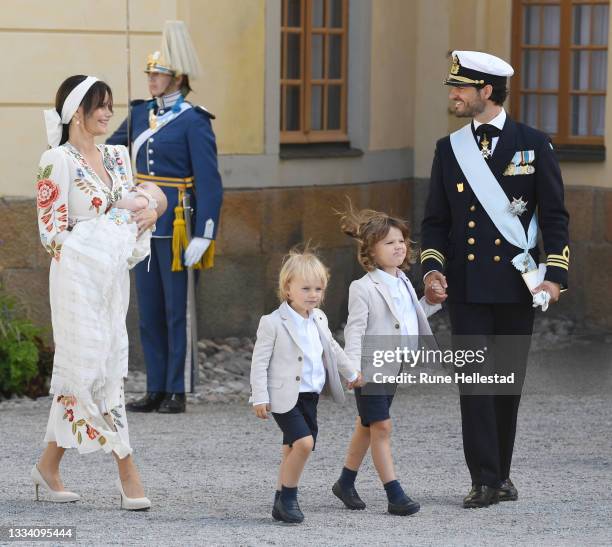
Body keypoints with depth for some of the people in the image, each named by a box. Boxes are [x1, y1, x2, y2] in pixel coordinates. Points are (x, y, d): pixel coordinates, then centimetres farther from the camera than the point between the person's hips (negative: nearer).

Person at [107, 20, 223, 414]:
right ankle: (157, 391, 15)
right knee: (149, 311, 9)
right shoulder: (142, 113, 10)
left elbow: (210, 184, -13)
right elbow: (112, 148, 26)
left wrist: (203, 237, -18)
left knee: (178, 311, -1)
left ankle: (178, 393, 5)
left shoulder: (194, 122, -10)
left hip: (177, 229, -7)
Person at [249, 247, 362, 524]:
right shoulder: (273, 323, -11)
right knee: (304, 442, -20)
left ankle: (282, 503, 21)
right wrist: (259, 397, -14)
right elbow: (260, 361, -9)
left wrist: (351, 373, 38)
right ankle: (288, 499, -6)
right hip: (285, 396, -7)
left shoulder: (318, 319, 10)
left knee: (292, 450, 11)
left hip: (310, 396, 7)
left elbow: (332, 348, 27)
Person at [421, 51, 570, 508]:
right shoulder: (449, 149, 8)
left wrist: (555, 275, -9)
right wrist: (433, 269, -6)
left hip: (516, 282, -1)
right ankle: (485, 482, -7)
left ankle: (501, 474, 20)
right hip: (467, 283, 1)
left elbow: (554, 216, 1)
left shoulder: (534, 144, 1)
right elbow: (435, 220, 10)